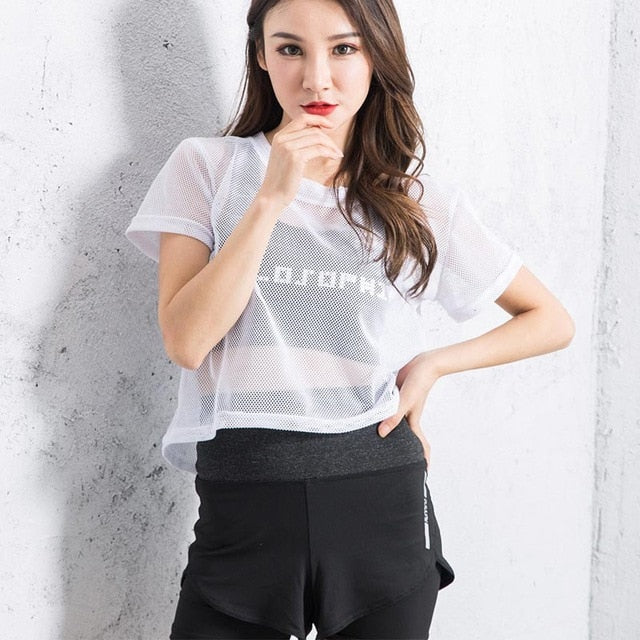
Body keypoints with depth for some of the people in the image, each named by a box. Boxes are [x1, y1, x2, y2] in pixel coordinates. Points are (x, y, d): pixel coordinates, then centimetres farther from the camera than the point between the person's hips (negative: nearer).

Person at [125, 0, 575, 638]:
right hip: (243, 500, -1)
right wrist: (273, 198, -15)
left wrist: (432, 364, -1)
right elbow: (186, 342, -10)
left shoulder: (426, 204, 4)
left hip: (382, 496, 1)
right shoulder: (208, 166, 1)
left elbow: (552, 321, 12)